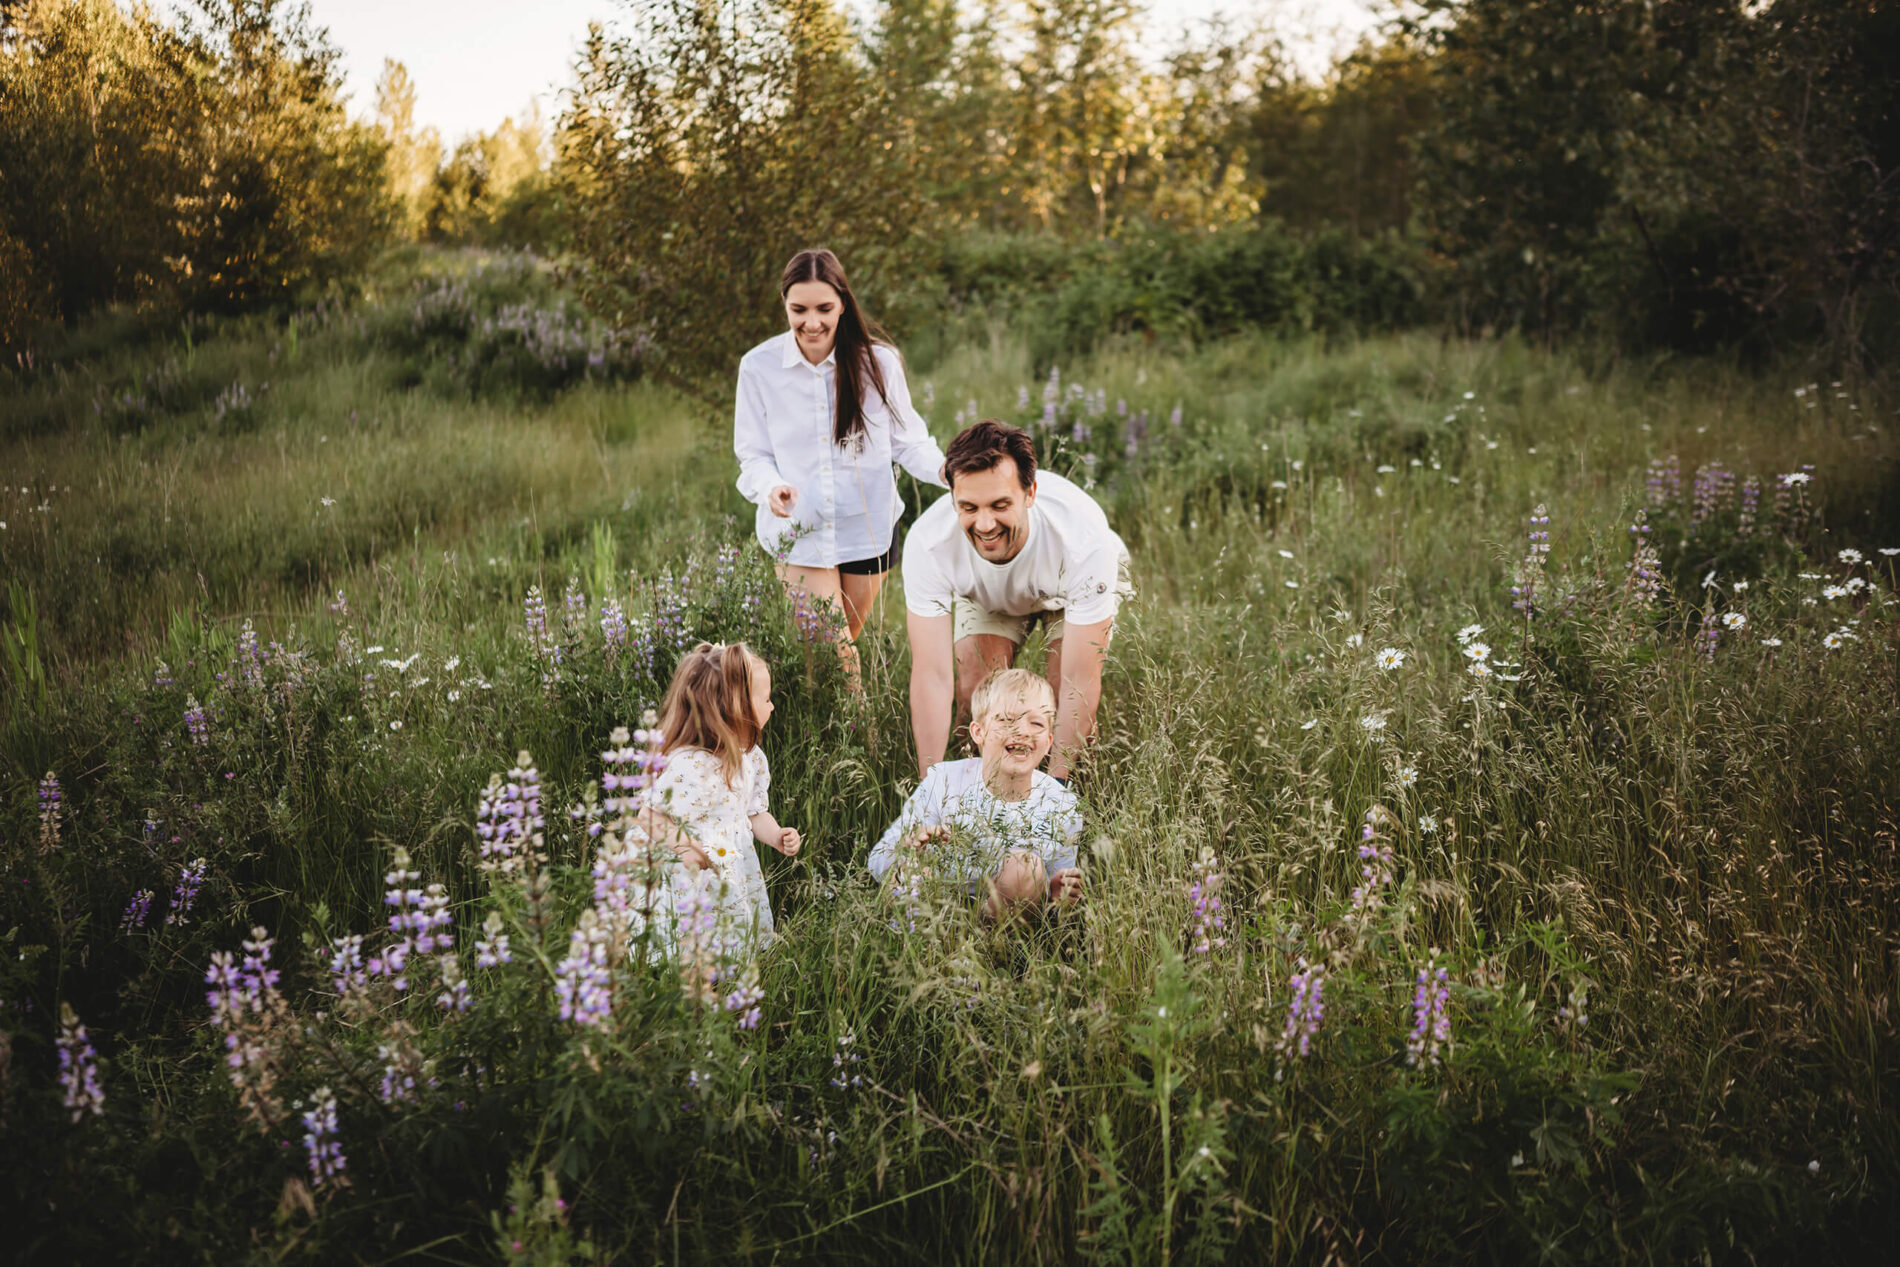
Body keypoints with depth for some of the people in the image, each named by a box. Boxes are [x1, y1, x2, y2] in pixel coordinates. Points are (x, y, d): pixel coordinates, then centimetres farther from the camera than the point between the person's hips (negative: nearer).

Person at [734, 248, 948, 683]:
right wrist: (772, 488, -24)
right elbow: (753, 454, -2)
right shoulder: (758, 368, -9)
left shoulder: (878, 362, -9)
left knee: (846, 639, 18)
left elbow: (907, 440, -2)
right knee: (832, 650, -9)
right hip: (798, 529, -1)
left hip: (867, 526, 1)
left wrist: (941, 469, -23)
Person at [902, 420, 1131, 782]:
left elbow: (1080, 682, -38)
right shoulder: (927, 543, -39)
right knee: (975, 685, -19)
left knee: (1065, 684, -23)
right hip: (986, 594, 2)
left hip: (1074, 584, -1)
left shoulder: (1084, 541, -44)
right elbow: (932, 675, -35)